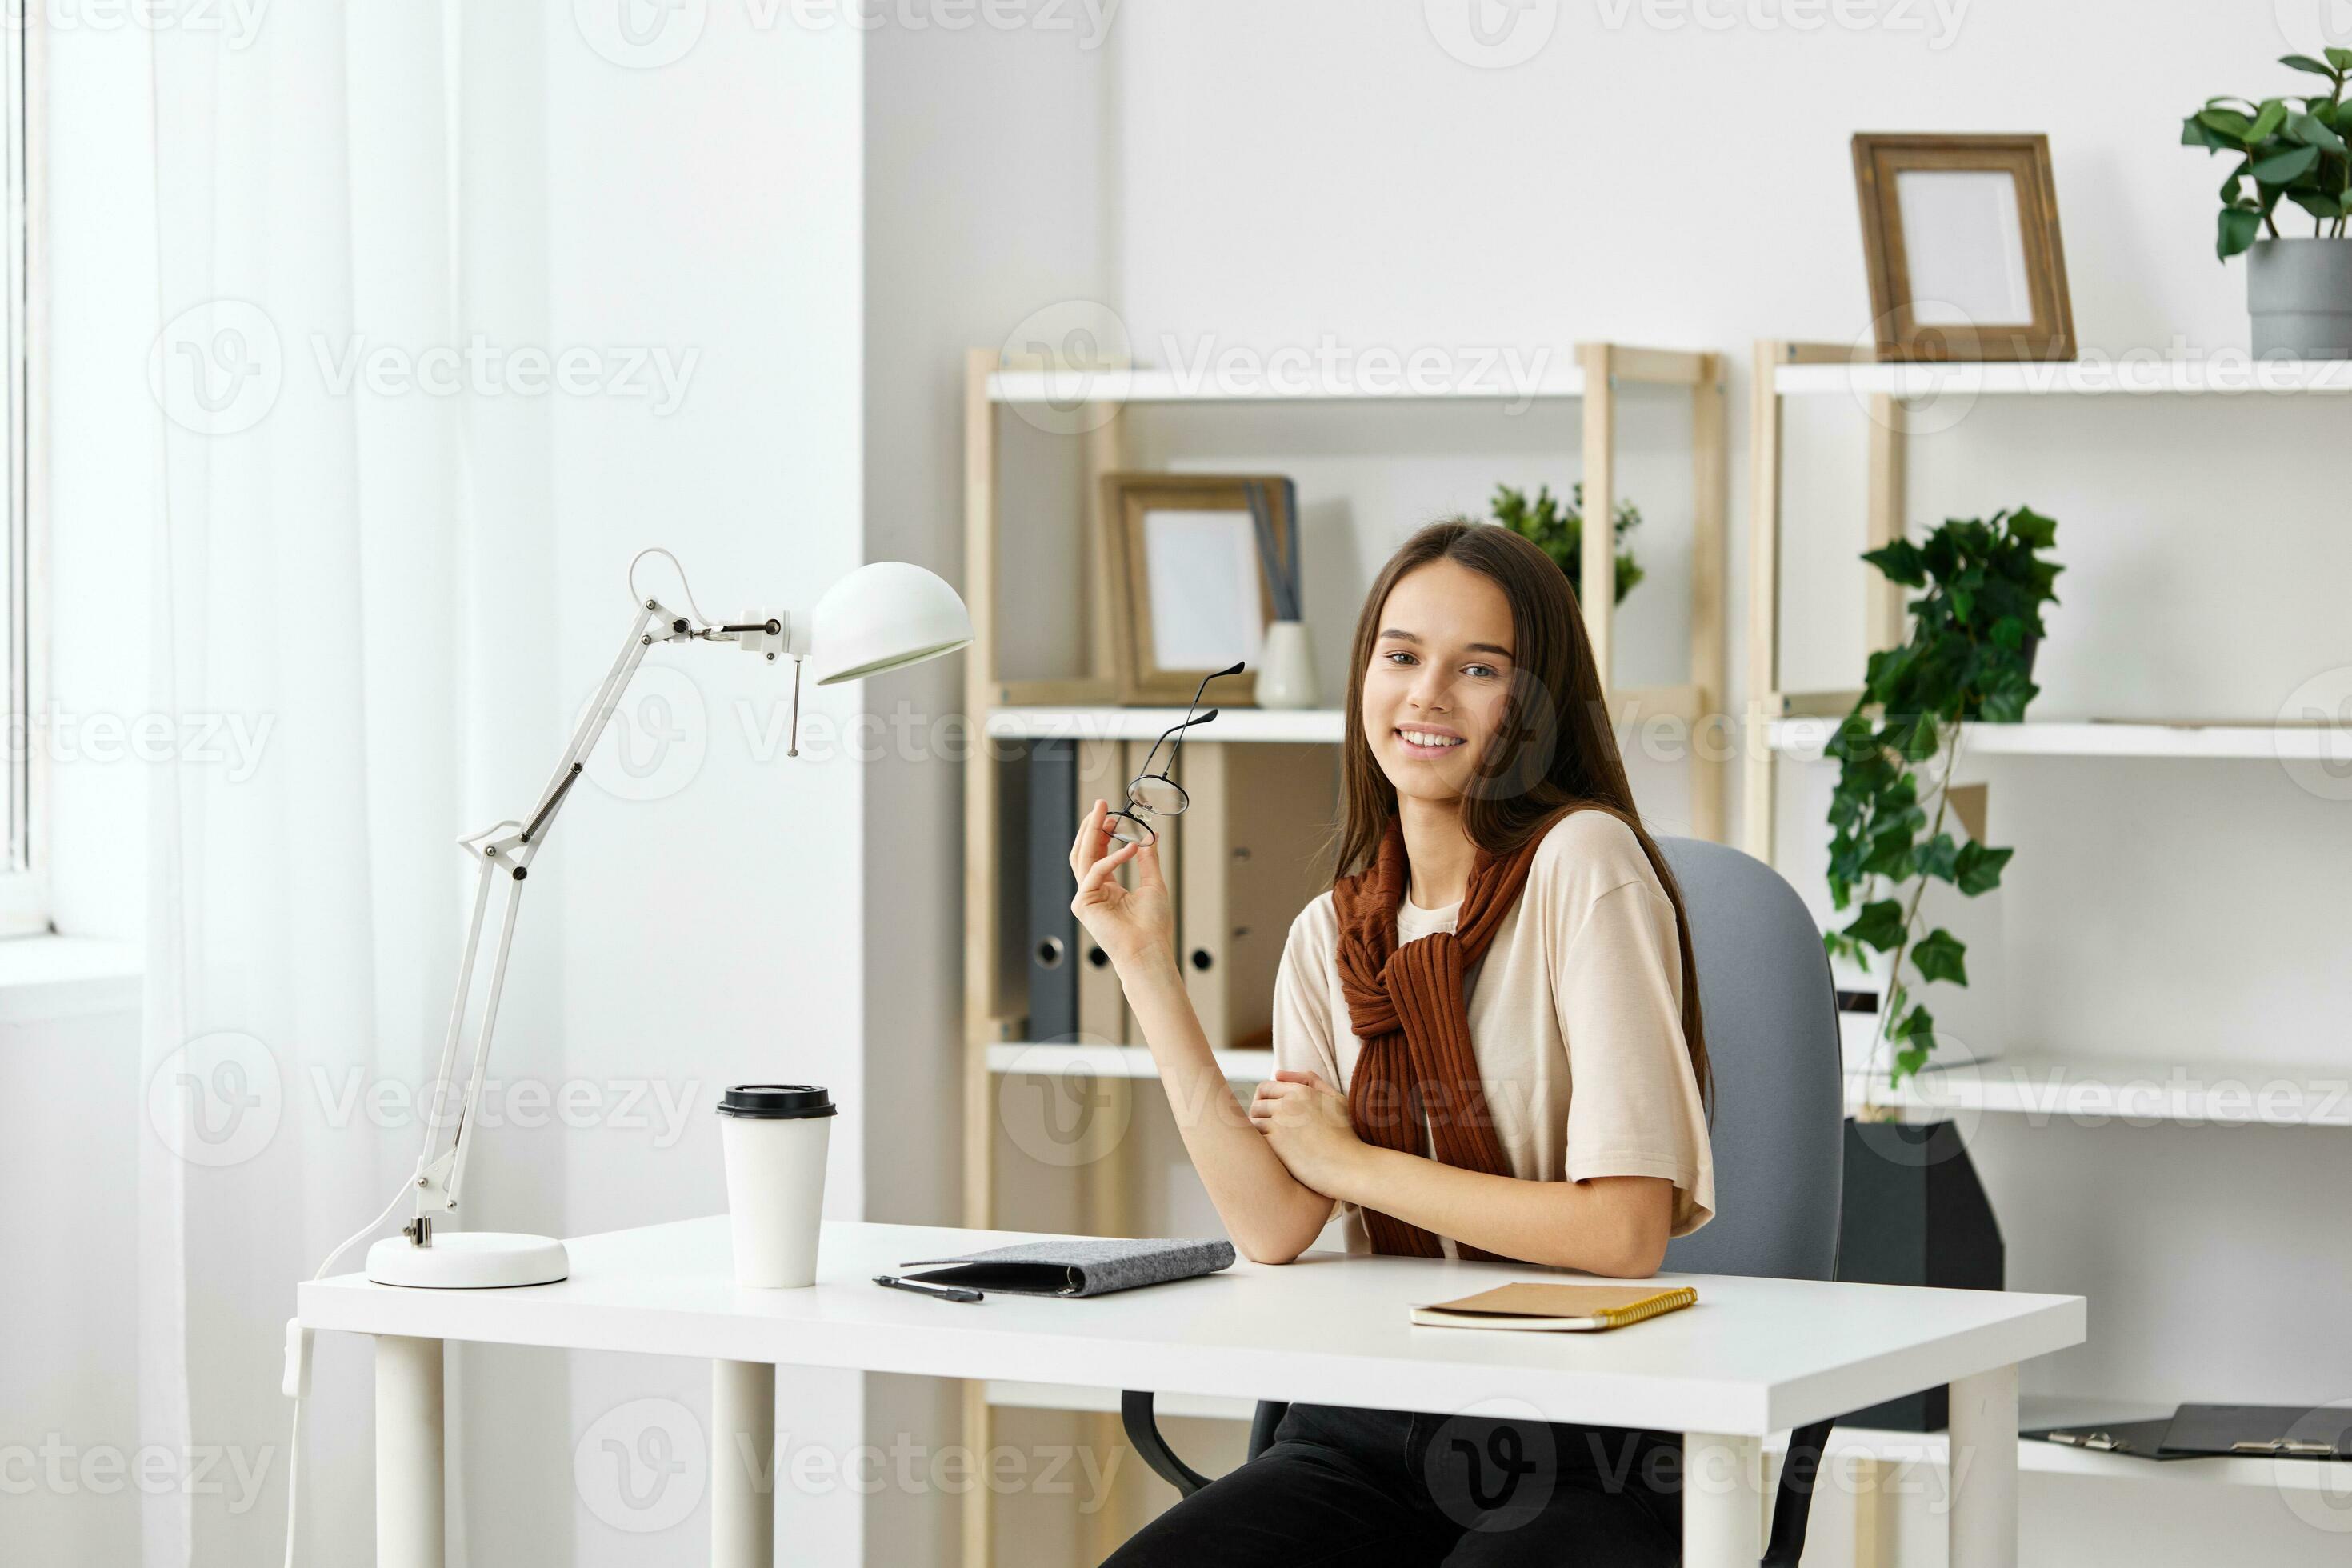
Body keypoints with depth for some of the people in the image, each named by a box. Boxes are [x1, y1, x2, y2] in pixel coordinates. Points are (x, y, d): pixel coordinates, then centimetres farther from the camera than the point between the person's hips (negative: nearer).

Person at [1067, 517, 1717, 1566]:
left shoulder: (1581, 864, -8)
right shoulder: (1330, 937, 12)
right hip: (1368, 1429, 5)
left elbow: (1626, 1231, -15)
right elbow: (1275, 1227, -1)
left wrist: (1355, 1163, -4)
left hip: (1582, 1454, -5)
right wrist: (1147, 967, -1)